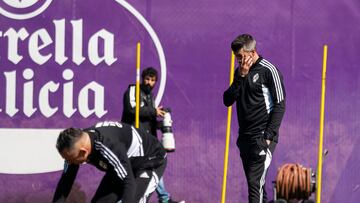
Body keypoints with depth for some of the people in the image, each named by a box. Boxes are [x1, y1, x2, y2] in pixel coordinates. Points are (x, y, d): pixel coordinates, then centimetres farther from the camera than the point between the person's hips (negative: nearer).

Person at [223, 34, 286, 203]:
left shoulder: (268, 71, -8)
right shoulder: (239, 71, 13)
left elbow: (280, 105, -10)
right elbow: (227, 100, 6)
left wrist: (269, 136, -15)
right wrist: (241, 76, -6)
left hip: (262, 138, -7)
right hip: (244, 137, 7)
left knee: (255, 182, -15)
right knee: (255, 184, 9)